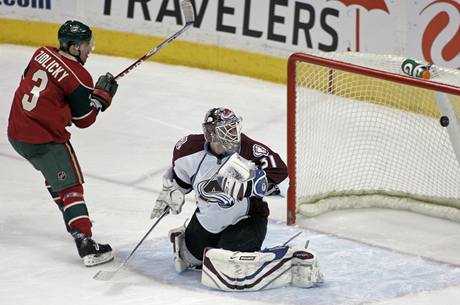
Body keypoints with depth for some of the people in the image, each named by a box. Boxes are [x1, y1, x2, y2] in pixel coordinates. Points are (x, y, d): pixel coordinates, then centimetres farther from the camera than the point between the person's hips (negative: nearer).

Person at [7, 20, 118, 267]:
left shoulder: (42, 54, 3)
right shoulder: (79, 78, -15)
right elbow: (84, 119, -7)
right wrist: (102, 95, 4)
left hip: (16, 132, 8)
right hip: (45, 140, -8)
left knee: (54, 175, 30)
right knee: (70, 187, -3)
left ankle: (74, 219, 45)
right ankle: (86, 245, -12)